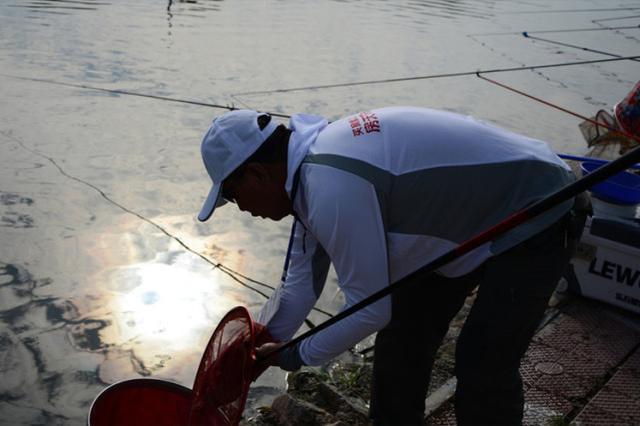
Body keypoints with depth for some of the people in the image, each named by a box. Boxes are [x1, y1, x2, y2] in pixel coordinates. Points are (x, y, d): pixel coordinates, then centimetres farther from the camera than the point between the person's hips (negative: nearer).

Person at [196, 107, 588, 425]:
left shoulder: (332, 190, -33)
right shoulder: (313, 164, -2)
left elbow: (370, 310, -24)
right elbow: (301, 282, 6)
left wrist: (298, 356, -9)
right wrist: (258, 348, 9)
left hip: (536, 219, -9)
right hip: (473, 215, 10)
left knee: (483, 367, -12)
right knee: (403, 334, 11)